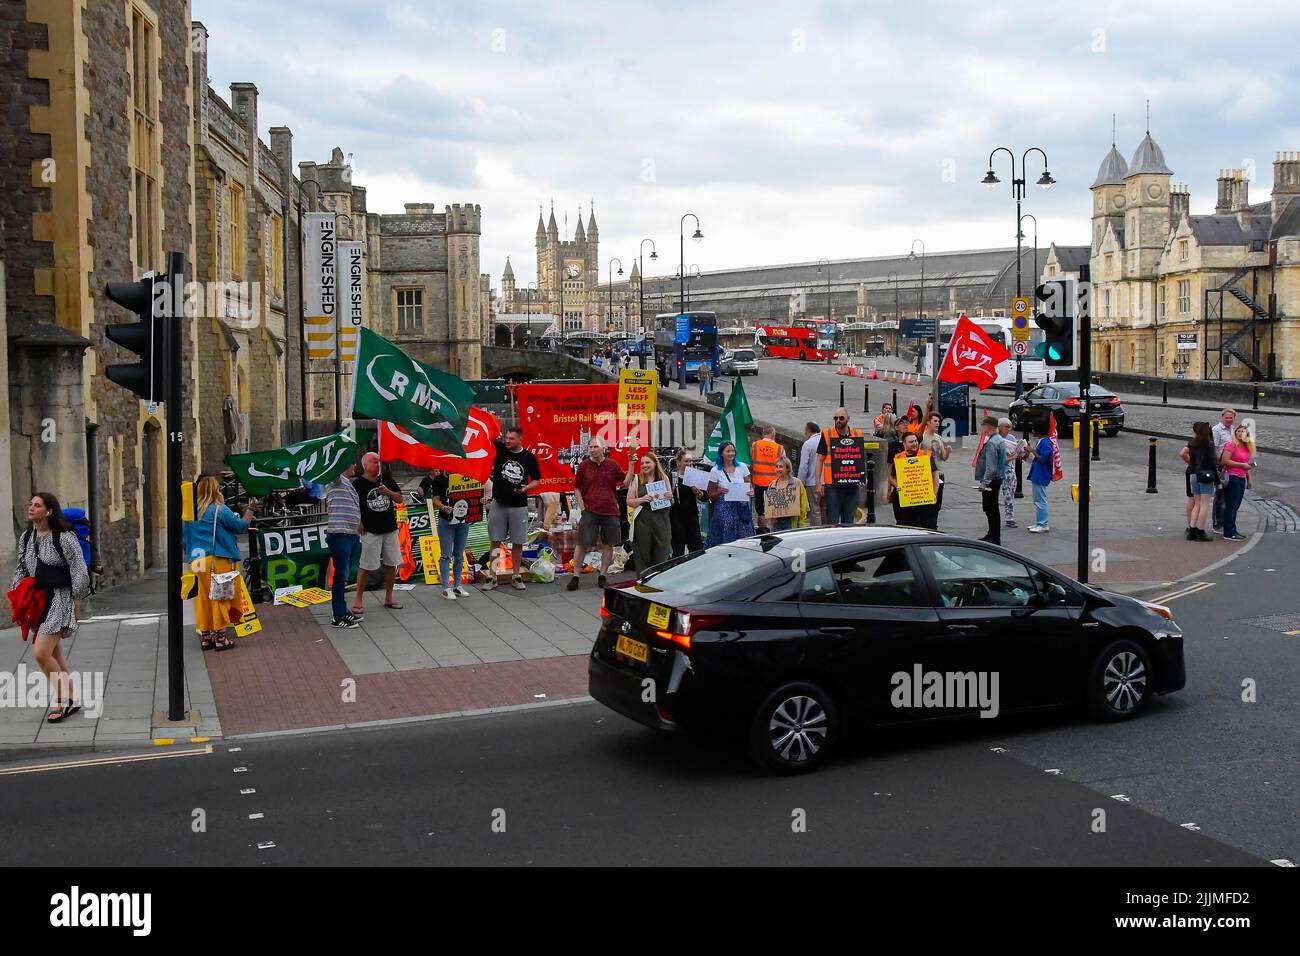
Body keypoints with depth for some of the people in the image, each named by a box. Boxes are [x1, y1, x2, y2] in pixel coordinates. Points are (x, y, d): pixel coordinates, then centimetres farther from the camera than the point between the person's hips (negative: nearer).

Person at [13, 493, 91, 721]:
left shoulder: (64, 537, -12)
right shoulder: (26, 537, 10)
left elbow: (79, 570, -9)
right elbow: (21, 568, 21)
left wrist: (75, 600, -7)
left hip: (59, 598, -7)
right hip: (37, 600, 7)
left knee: (40, 652, -16)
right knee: (55, 655, 11)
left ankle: (62, 700, -1)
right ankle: (71, 700, 21)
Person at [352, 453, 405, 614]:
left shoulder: (387, 479, 7)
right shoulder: (358, 483, -7)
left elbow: (399, 499, 6)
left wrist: (387, 492, -11)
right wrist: (359, 525, -10)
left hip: (390, 529, 5)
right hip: (370, 531, -5)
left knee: (391, 564, 9)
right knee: (366, 566, -5)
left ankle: (388, 598, 21)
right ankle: (359, 601, 3)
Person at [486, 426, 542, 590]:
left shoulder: (530, 458, -1)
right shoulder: (499, 449, -1)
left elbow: (537, 480, 7)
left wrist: (527, 487, -10)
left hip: (519, 507, 0)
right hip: (498, 504, 0)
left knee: (518, 543, 5)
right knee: (495, 541, 4)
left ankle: (516, 576, 16)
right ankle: (492, 577, 11)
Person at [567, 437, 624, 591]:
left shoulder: (613, 464, 2)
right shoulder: (584, 465, 0)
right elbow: (576, 487, 7)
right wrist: (582, 507, -1)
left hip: (610, 511, 2)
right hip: (590, 511, -2)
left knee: (608, 544, 7)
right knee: (583, 544, -3)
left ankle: (602, 575, 19)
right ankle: (575, 576, 5)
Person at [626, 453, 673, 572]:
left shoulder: (663, 478, 11)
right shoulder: (636, 479, 5)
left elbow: (671, 502, 18)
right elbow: (629, 501, 3)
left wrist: (670, 497, -5)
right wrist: (642, 499, -15)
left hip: (661, 520, 2)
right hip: (642, 520, -2)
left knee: (661, 557, 1)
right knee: (643, 556, -1)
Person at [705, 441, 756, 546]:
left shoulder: (742, 467, 7)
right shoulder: (716, 471, 0)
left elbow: (749, 486, 13)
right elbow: (711, 496, 4)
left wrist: (751, 491, -9)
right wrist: (720, 492, -16)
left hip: (741, 509, 2)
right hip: (724, 510, -2)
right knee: (725, 541, -6)